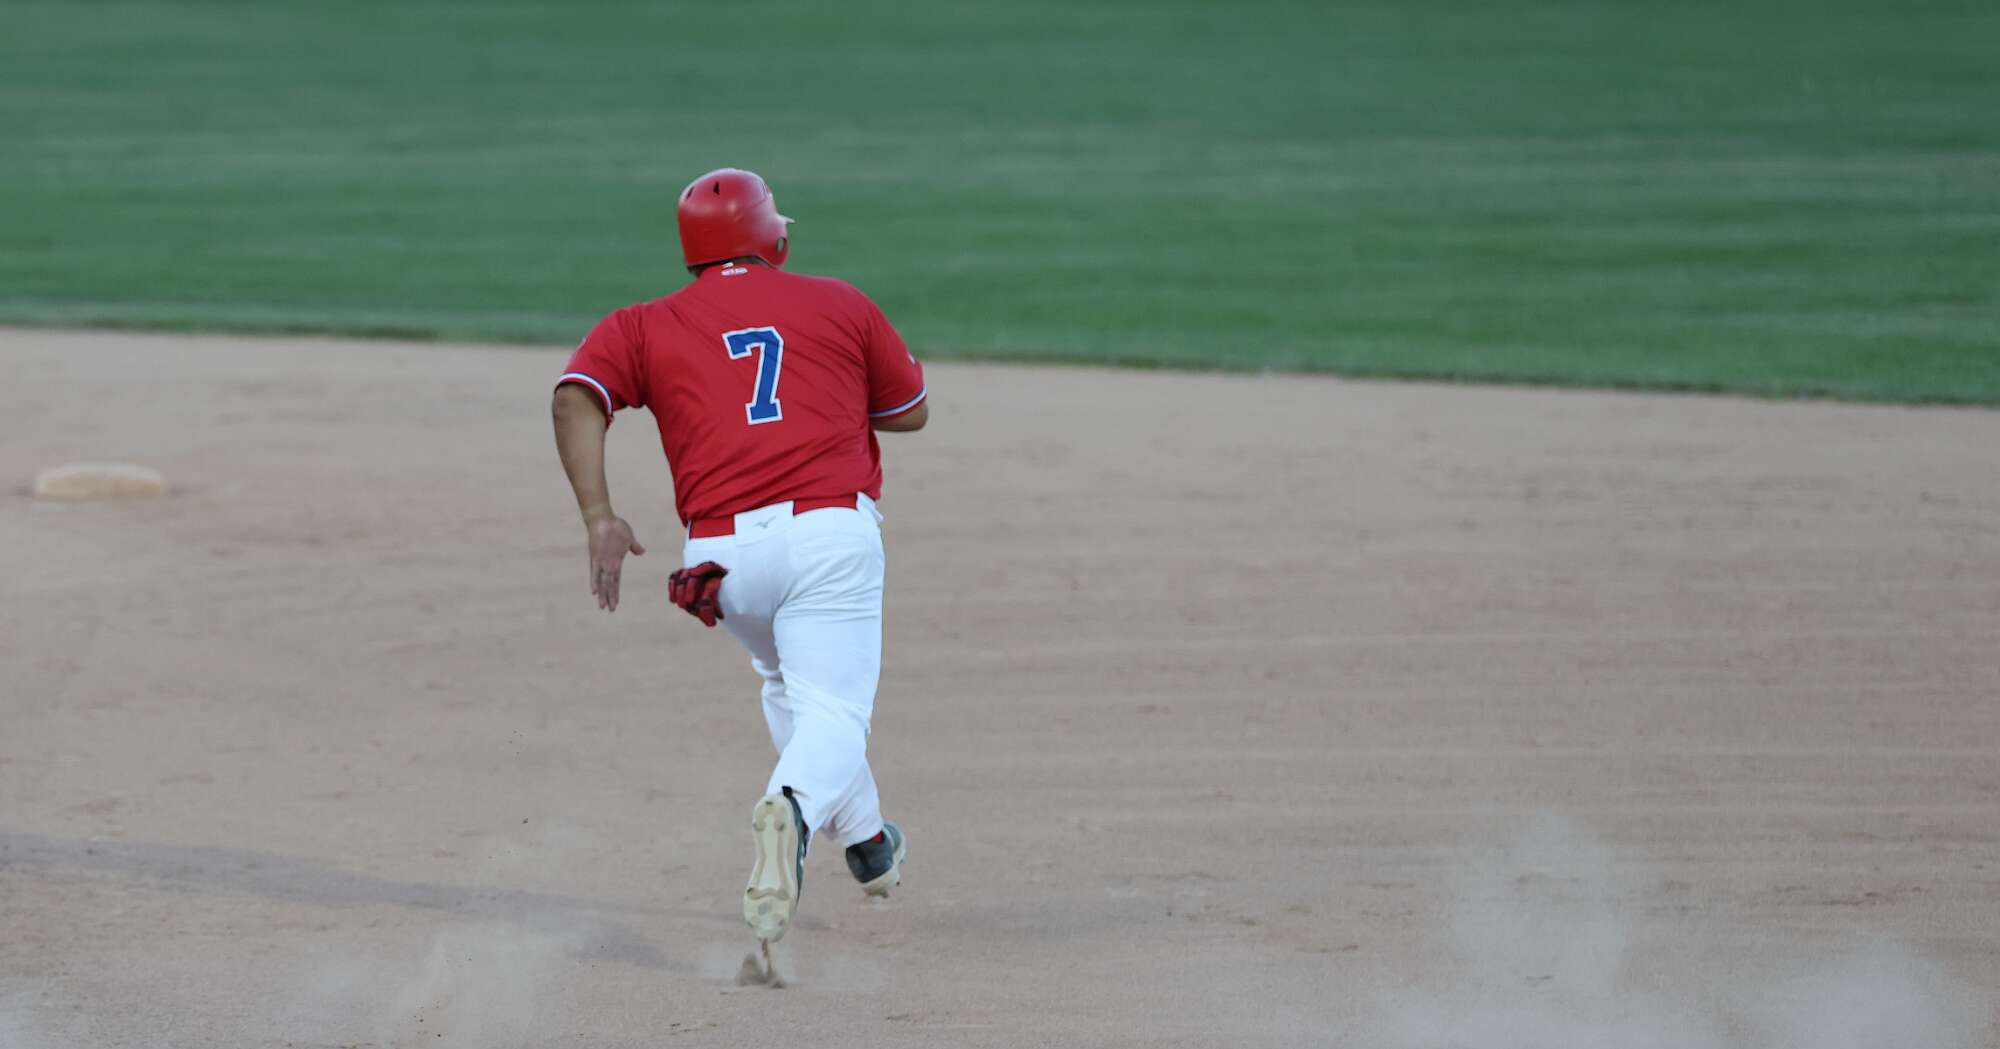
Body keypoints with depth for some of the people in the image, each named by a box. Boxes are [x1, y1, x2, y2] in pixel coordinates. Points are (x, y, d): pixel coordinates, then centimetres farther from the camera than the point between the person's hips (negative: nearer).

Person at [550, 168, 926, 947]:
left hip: (721, 550, 3)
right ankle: (795, 808, -42)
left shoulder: (646, 326, 15)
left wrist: (598, 518, -7)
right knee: (831, 713, -10)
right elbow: (910, 411, 24)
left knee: (787, 682, 30)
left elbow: (576, 395, -2)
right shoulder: (838, 304, 15)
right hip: (831, 530, -2)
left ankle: (866, 843, 37)